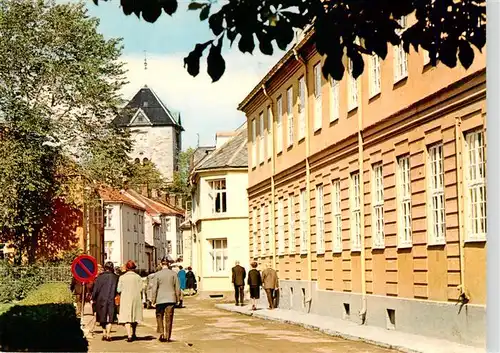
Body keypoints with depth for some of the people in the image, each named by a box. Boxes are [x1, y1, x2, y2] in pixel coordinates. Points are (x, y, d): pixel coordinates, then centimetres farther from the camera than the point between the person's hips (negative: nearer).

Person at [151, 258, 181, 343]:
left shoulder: (157, 275, -4)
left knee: (159, 316, 13)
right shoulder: (174, 274, 0)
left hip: (160, 299, -1)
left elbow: (154, 288, -4)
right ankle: (167, 336, 5)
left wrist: (153, 300, 3)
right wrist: (178, 298, 13)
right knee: (169, 318, 5)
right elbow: (177, 288, 3)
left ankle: (161, 332, -2)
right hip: (171, 299, 1)